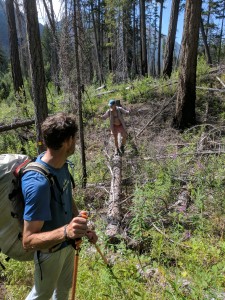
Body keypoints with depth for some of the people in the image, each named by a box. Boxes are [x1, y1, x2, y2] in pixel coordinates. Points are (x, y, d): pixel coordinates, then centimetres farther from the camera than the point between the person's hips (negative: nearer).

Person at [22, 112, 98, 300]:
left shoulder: (62, 164, -12)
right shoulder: (38, 182, -38)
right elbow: (28, 241, -33)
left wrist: (84, 228, 2)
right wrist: (65, 231, -49)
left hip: (68, 243, 7)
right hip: (50, 250, -6)